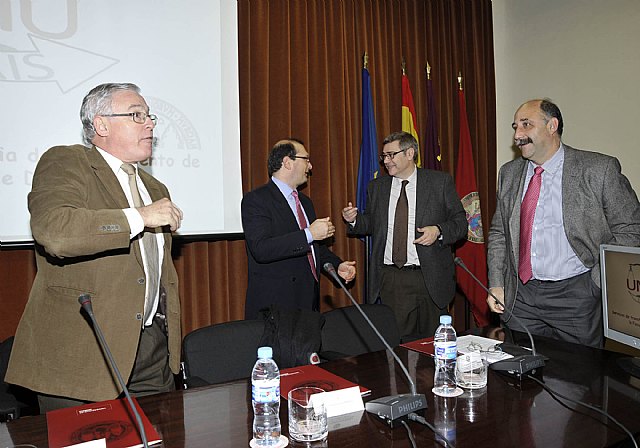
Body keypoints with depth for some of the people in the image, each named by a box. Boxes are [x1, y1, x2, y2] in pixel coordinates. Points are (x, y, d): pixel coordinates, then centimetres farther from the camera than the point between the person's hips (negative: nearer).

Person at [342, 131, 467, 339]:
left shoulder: (440, 182, 1)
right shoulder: (377, 187, 10)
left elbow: (460, 222, 2)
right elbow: (372, 224, 17)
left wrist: (438, 231, -17)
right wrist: (354, 220, -2)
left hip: (430, 278, -1)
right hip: (390, 281, 2)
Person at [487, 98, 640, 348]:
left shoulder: (599, 170, -6)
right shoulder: (509, 173, 7)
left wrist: (604, 284, -12)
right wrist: (496, 284, 3)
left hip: (576, 297, -3)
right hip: (521, 297, 4)